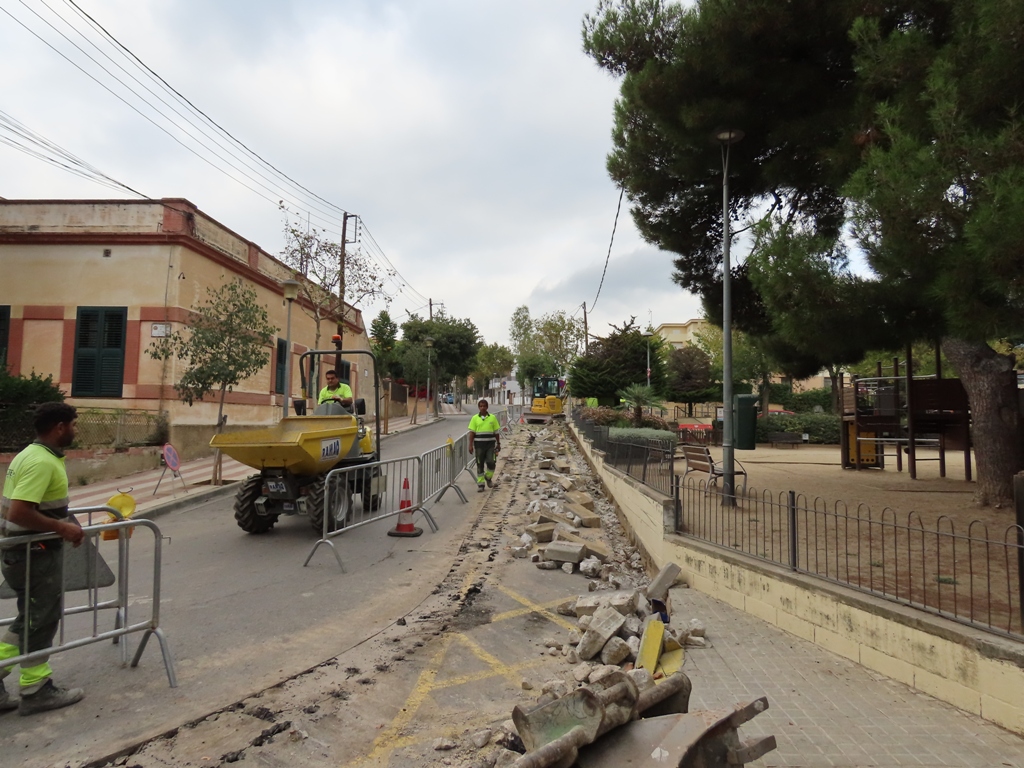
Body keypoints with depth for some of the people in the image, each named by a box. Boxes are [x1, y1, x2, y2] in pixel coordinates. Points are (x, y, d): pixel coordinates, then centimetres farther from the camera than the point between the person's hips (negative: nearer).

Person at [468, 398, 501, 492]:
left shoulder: (492, 417, 3)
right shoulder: (475, 418, 1)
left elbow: (496, 432, 8)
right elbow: (472, 433, 0)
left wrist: (498, 444, 8)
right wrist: (470, 445, -6)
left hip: (490, 444, 0)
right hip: (479, 444, 0)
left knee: (491, 462, -8)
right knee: (480, 465, 4)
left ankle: (488, 477, 20)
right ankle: (480, 484, 13)